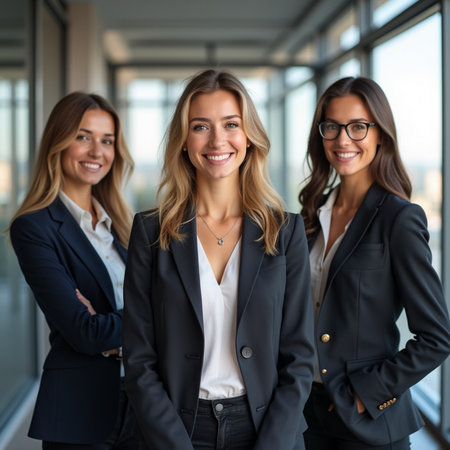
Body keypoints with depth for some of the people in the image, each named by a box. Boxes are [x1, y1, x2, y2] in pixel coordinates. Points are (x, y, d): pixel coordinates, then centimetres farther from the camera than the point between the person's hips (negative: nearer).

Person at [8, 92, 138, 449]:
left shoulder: (124, 223, 9)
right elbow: (84, 332, -17)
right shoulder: (34, 228, -10)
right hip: (80, 409, -5)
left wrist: (113, 328, -15)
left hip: (142, 402, 6)